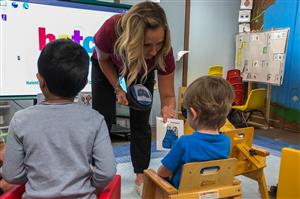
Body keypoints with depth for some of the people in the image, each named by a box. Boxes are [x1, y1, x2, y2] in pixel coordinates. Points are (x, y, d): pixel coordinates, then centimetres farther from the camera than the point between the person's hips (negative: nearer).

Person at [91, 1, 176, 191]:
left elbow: (168, 95, -31)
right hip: (106, 65, 0)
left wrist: (168, 110, -53)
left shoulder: (163, 50, -39)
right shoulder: (111, 29, -43)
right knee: (102, 118, -1)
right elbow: (103, 58, -19)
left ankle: (141, 173, 14)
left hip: (143, 70, 1)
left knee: (140, 122, -3)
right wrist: (117, 88, -26)